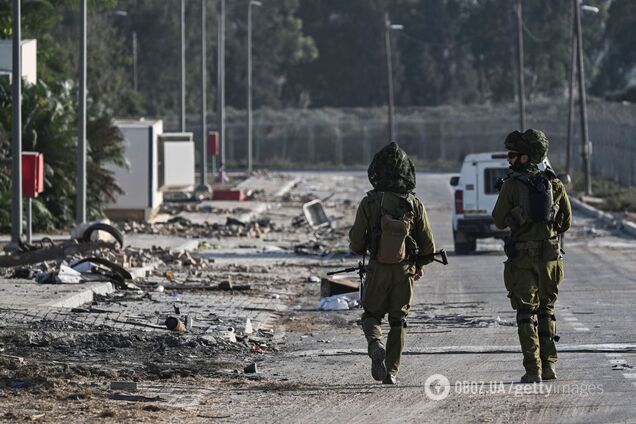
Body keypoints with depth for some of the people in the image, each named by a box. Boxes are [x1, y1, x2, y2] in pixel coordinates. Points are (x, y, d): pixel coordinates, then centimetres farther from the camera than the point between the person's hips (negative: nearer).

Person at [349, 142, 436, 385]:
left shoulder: (370, 203, -9)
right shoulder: (414, 204, -5)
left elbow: (356, 241, -5)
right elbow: (428, 244, 0)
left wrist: (363, 251, 19)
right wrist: (420, 265, 18)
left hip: (378, 270, -1)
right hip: (404, 271, 1)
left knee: (371, 316, 15)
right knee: (398, 321, 14)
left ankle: (376, 345, -16)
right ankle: (391, 372, 9)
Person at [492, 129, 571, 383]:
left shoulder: (512, 184, -10)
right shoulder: (554, 184, 2)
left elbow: (499, 221, -2)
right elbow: (566, 221, 10)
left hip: (523, 257, -4)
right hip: (550, 255, 4)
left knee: (526, 313, 1)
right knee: (546, 310, 17)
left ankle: (533, 370, -6)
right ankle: (549, 365, 14)